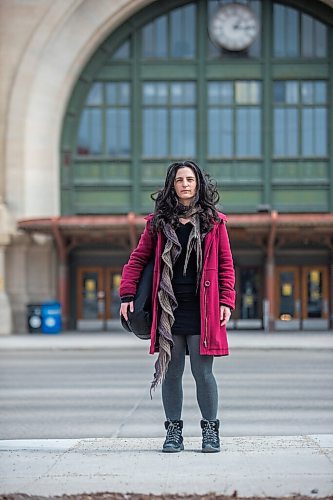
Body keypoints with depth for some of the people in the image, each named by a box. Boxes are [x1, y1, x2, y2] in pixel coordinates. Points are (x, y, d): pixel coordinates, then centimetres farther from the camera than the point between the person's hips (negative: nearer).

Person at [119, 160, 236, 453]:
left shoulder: (214, 222, 7)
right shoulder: (159, 222, 9)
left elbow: (226, 265, 7)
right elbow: (138, 259, 11)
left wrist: (226, 301, -3)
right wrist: (127, 295, 1)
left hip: (201, 309, -1)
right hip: (168, 309, 1)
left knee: (202, 372, -2)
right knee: (171, 372, 4)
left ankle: (211, 430, 11)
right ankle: (174, 431, 13)